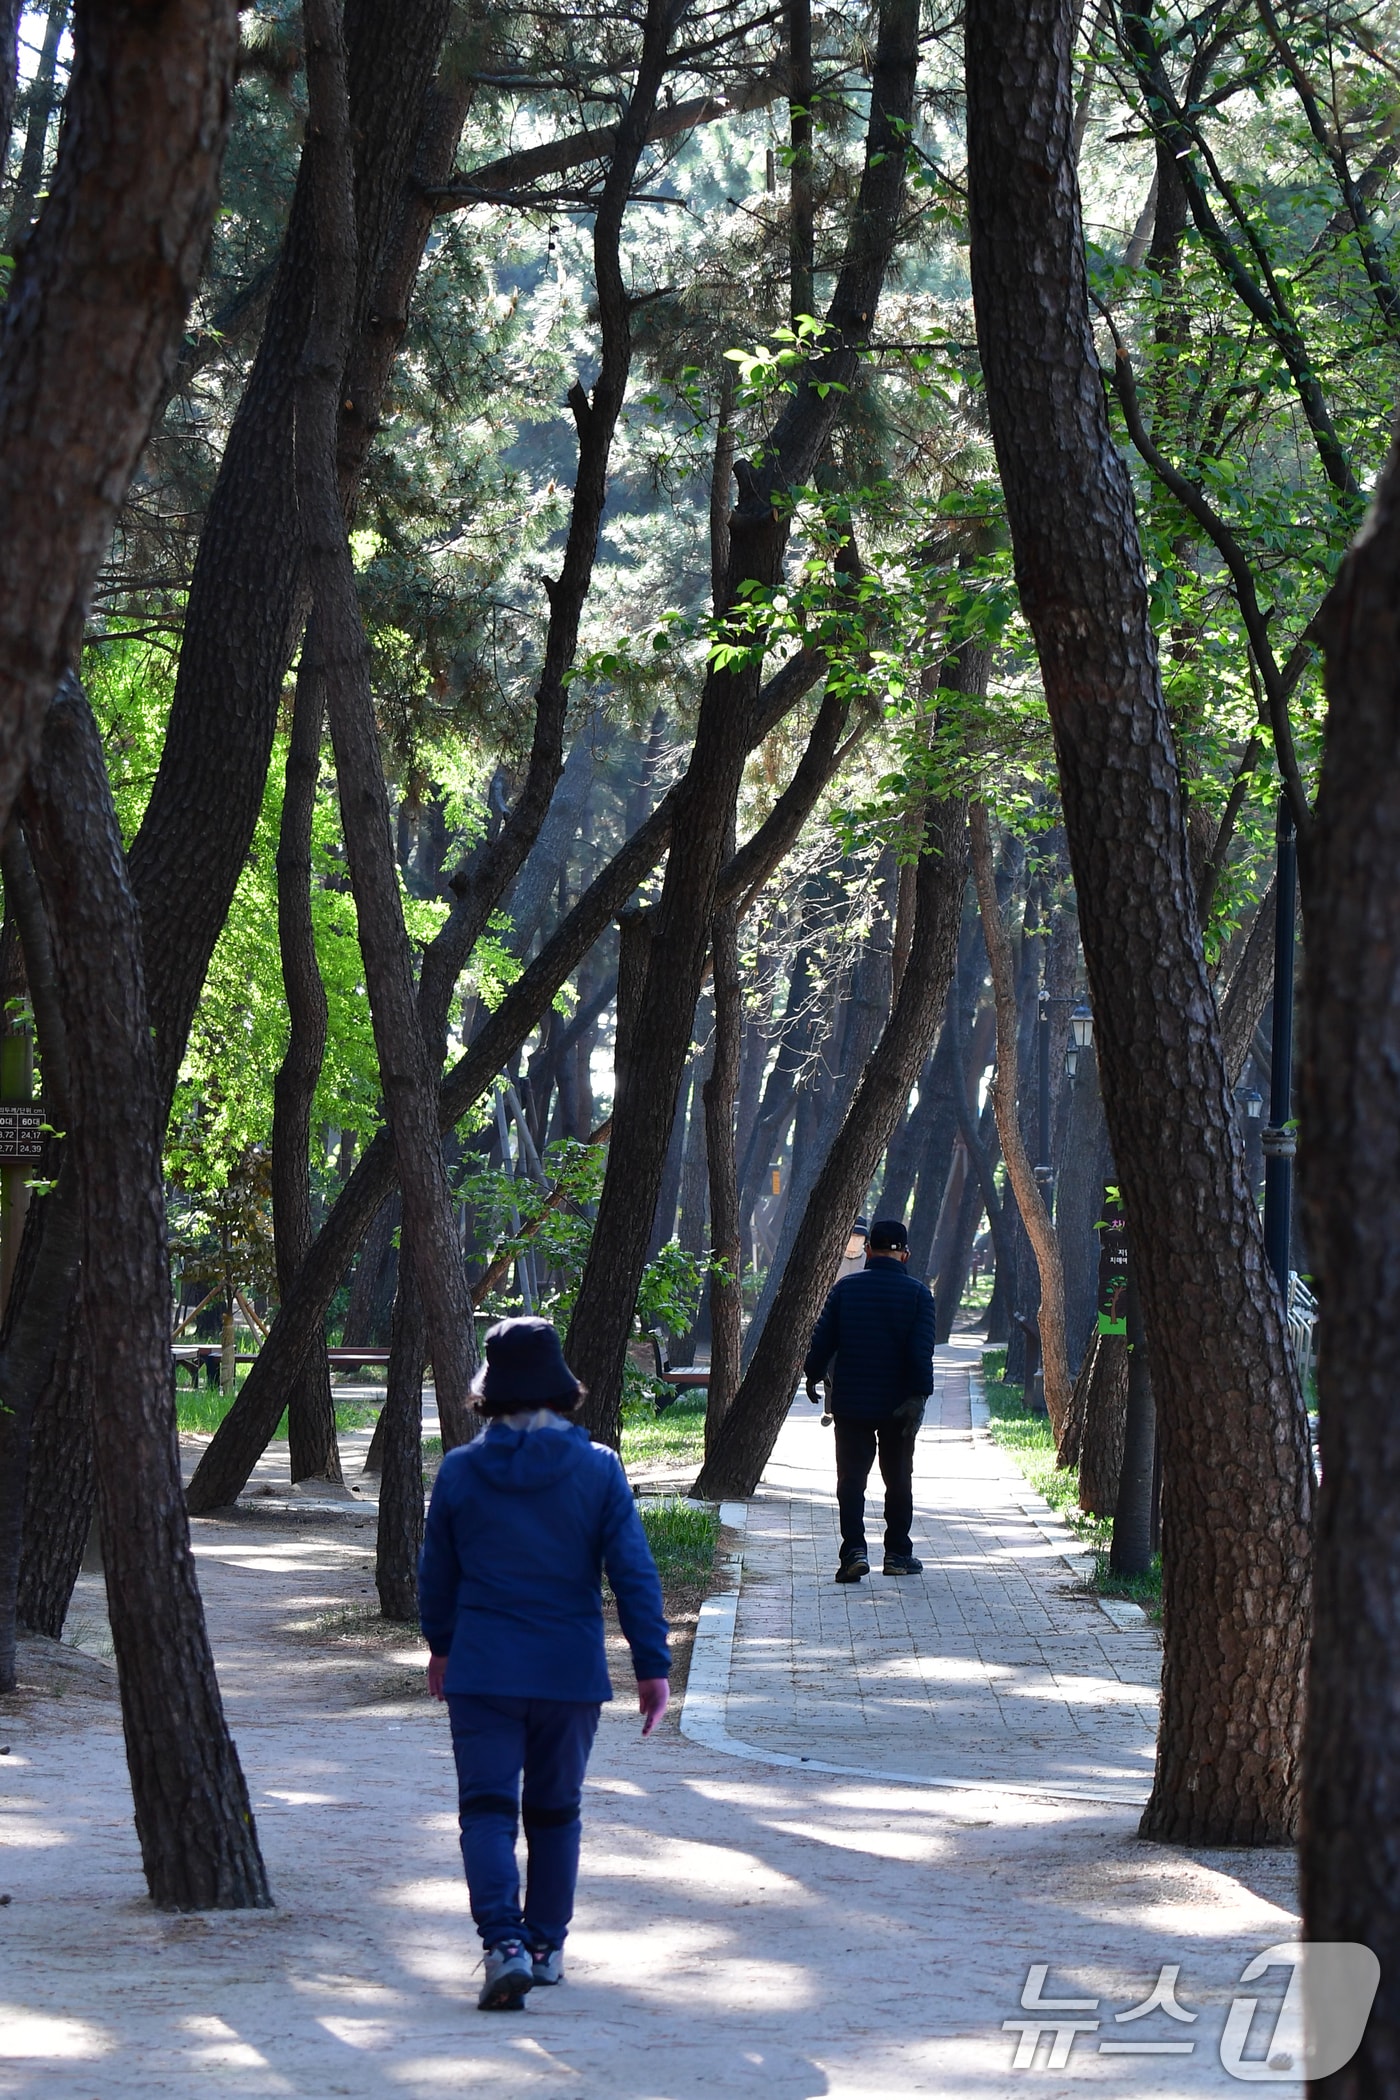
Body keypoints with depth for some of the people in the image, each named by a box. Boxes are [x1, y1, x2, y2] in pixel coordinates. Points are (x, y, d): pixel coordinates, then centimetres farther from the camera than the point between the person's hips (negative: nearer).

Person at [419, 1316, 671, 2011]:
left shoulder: (460, 1470, -2)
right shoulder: (598, 1468, -4)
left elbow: (436, 1572, 8)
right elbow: (634, 1574, -6)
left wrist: (440, 1645, 25)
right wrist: (652, 1666, 0)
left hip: (482, 1672, -1)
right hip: (571, 1671, 1)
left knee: (487, 1809, -2)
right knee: (555, 1811, 16)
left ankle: (504, 1941, -21)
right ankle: (546, 1945, 23)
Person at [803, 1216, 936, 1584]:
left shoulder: (845, 1288, -1)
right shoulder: (917, 1293, -5)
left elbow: (822, 1340, 1)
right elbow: (922, 1350, -12)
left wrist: (813, 1376, 16)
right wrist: (918, 1395, -11)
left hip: (850, 1402, 0)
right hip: (897, 1404, 0)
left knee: (851, 1478, 2)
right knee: (898, 1479, 12)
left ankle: (854, 1550, -13)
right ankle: (898, 1553, 16)